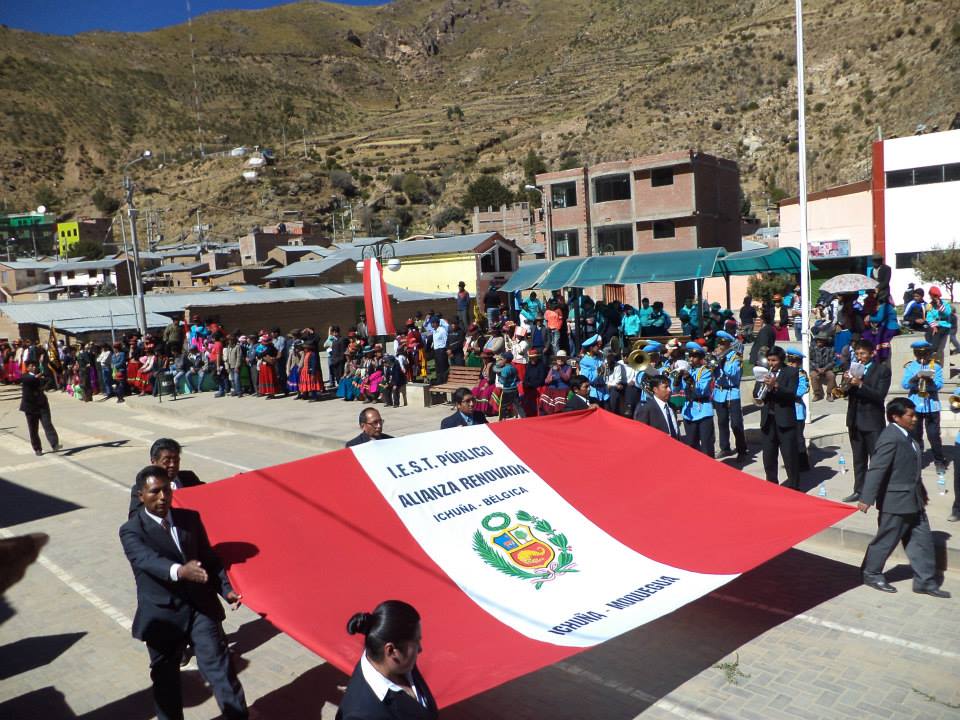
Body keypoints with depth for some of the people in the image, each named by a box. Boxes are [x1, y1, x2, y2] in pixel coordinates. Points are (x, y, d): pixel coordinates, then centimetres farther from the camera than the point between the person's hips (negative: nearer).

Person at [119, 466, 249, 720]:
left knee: (219, 666, 0)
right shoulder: (131, 531, -9)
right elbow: (149, 560, -28)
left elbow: (209, 557, 10)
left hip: (201, 607, 2)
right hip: (162, 616, -2)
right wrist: (179, 571, -48)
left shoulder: (190, 518, 4)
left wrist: (226, 589, -4)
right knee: (165, 679, 14)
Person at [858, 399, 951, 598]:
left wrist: (921, 490, 27)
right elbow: (876, 470, -25)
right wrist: (866, 498, -27)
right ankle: (871, 574, 23)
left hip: (912, 500, 9)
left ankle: (924, 581, 22)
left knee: (922, 539, 12)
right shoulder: (890, 439, -23)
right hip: (896, 501, -9)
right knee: (886, 540, 5)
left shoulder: (905, 435, 7)